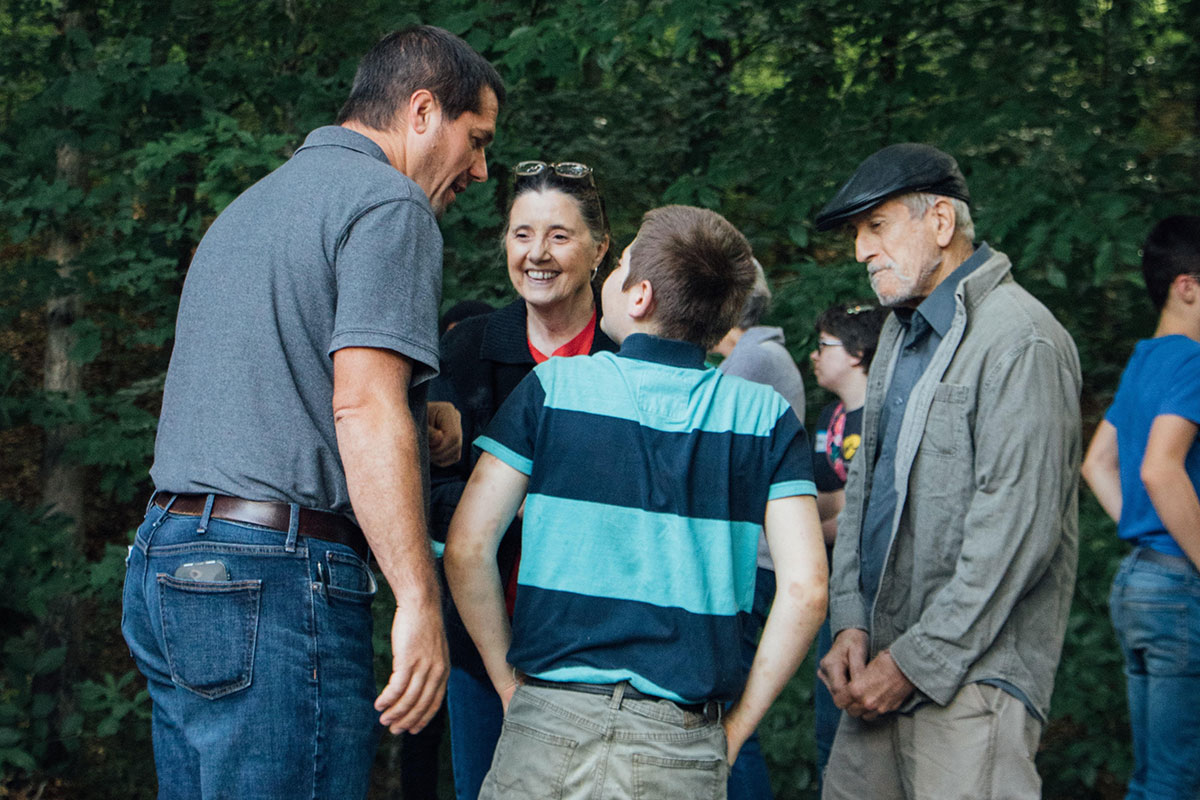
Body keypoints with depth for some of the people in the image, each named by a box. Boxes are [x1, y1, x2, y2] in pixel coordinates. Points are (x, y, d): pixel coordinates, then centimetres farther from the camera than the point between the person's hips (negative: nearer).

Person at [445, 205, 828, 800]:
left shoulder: (551, 387, 1)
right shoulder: (766, 418, 3)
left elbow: (467, 550, -3)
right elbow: (805, 589, -5)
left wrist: (511, 684, 6)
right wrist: (735, 728, 3)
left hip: (549, 728, -1)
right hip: (685, 750, 1)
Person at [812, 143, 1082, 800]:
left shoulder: (1019, 340, -12)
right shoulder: (902, 331, 17)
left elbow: (1017, 529, -18)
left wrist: (914, 662, -15)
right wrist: (850, 624, 4)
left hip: (971, 678, -8)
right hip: (884, 666, 8)